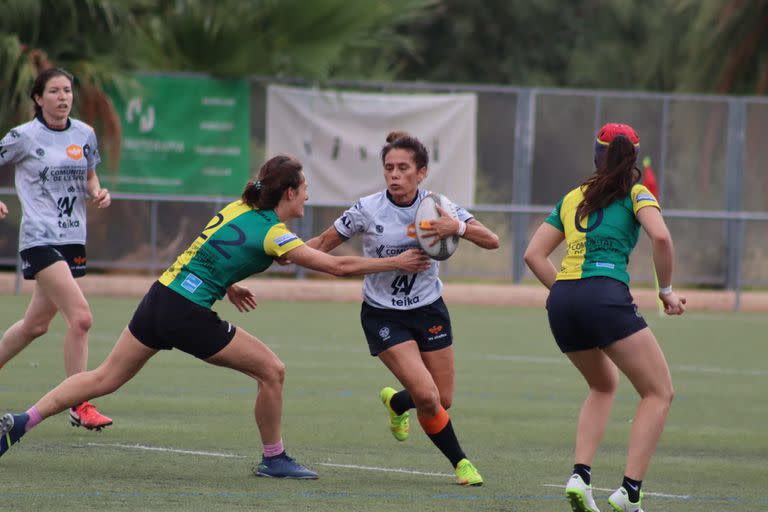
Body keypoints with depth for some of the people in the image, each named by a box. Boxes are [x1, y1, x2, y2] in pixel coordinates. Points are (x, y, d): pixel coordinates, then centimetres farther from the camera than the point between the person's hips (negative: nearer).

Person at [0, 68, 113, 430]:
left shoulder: (85, 135, 8)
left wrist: (97, 194, 1)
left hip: (73, 238, 6)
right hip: (40, 240, -6)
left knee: (36, 324, 14)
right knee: (80, 318, -18)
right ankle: (79, 407, -12)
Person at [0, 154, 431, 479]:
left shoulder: (239, 208, 11)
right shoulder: (273, 234, -12)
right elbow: (338, 266, -11)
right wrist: (397, 263, -3)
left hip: (160, 299, 8)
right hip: (189, 315, -8)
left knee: (105, 379, 13)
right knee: (272, 370, 3)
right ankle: (274, 459, 15)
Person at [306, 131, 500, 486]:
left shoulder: (436, 206, -10)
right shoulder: (368, 210, -14)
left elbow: (491, 241, -15)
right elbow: (323, 244, -3)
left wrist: (457, 227, -34)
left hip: (429, 310, 3)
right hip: (383, 316, -3)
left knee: (443, 401, 7)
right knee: (427, 396, -18)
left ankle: (396, 402, 42)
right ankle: (459, 461, 6)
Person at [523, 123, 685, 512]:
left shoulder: (571, 198, 22)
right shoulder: (635, 194, 7)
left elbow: (533, 254, 18)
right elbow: (661, 236, -12)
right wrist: (666, 289, 0)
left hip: (561, 303, 6)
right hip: (606, 296, -6)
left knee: (603, 385, 28)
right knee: (659, 393, 3)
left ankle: (580, 476, 9)